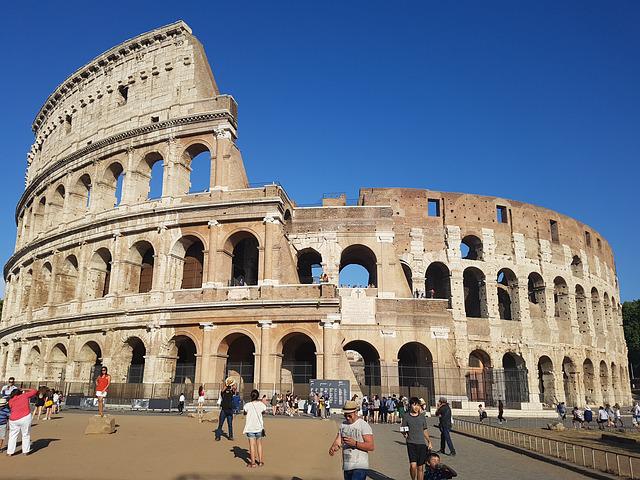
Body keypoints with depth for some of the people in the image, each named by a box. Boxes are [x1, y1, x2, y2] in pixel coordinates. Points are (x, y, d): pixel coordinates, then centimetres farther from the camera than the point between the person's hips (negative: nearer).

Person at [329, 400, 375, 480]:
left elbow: (371, 446, -15)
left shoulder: (364, 425, -10)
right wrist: (333, 447, -16)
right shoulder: (343, 425, 11)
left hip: (360, 467, -7)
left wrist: (355, 443, -27)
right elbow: (338, 441, 7)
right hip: (346, 467, 7)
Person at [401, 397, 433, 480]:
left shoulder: (422, 417, 7)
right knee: (413, 465, -14)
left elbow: (425, 431, 15)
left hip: (422, 444, 3)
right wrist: (405, 434, -11)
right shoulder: (406, 417, -1)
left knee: (420, 467, 7)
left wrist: (429, 441, 9)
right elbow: (403, 430, 8)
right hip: (411, 443, -3)